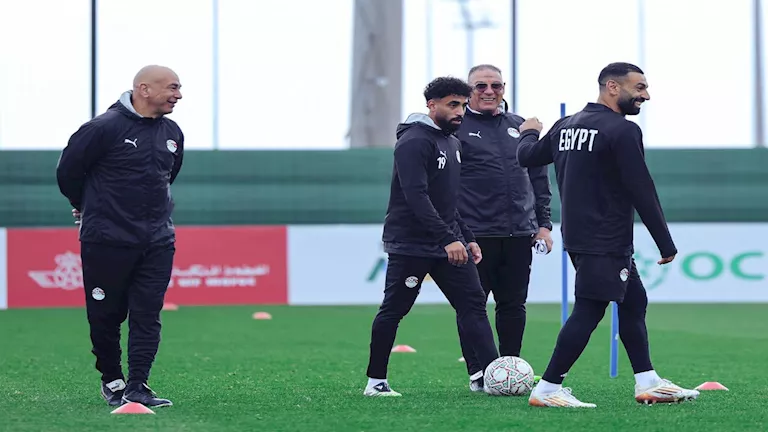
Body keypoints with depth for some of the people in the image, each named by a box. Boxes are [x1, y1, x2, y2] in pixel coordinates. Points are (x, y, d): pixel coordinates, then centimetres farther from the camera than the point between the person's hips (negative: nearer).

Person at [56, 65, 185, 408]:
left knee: (147, 316, -3)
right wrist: (88, 207, 12)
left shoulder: (172, 133, 7)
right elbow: (68, 170, -2)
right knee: (105, 315, 5)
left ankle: (136, 387, -4)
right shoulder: (105, 128, -13)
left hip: (157, 242, 5)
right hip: (106, 240, -5)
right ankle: (111, 380, 22)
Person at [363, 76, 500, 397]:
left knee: (473, 304, -2)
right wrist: (448, 239, -28)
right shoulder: (413, 141, -14)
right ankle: (376, 382, 12)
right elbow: (417, 197, -24)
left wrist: (467, 237, 15)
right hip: (410, 245, -8)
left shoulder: (453, 142, 15)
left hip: (449, 244, 8)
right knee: (393, 311, 1)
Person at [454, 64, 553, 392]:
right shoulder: (457, 127, 0)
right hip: (475, 235, -4)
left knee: (514, 306, 7)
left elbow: (539, 177, 19)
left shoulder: (520, 127, 15)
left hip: (519, 234, 5)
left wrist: (543, 222, 12)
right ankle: (478, 374, 6)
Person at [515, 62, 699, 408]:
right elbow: (642, 191, -15)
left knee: (634, 301, 16)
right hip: (605, 241, -10)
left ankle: (647, 383, 19)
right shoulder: (622, 131, -14)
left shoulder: (567, 126, 11)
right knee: (588, 311, -9)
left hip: (577, 234, 10)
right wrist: (665, 243, -10)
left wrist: (529, 133, 44)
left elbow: (527, 156, 21)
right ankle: (547, 389, -10)